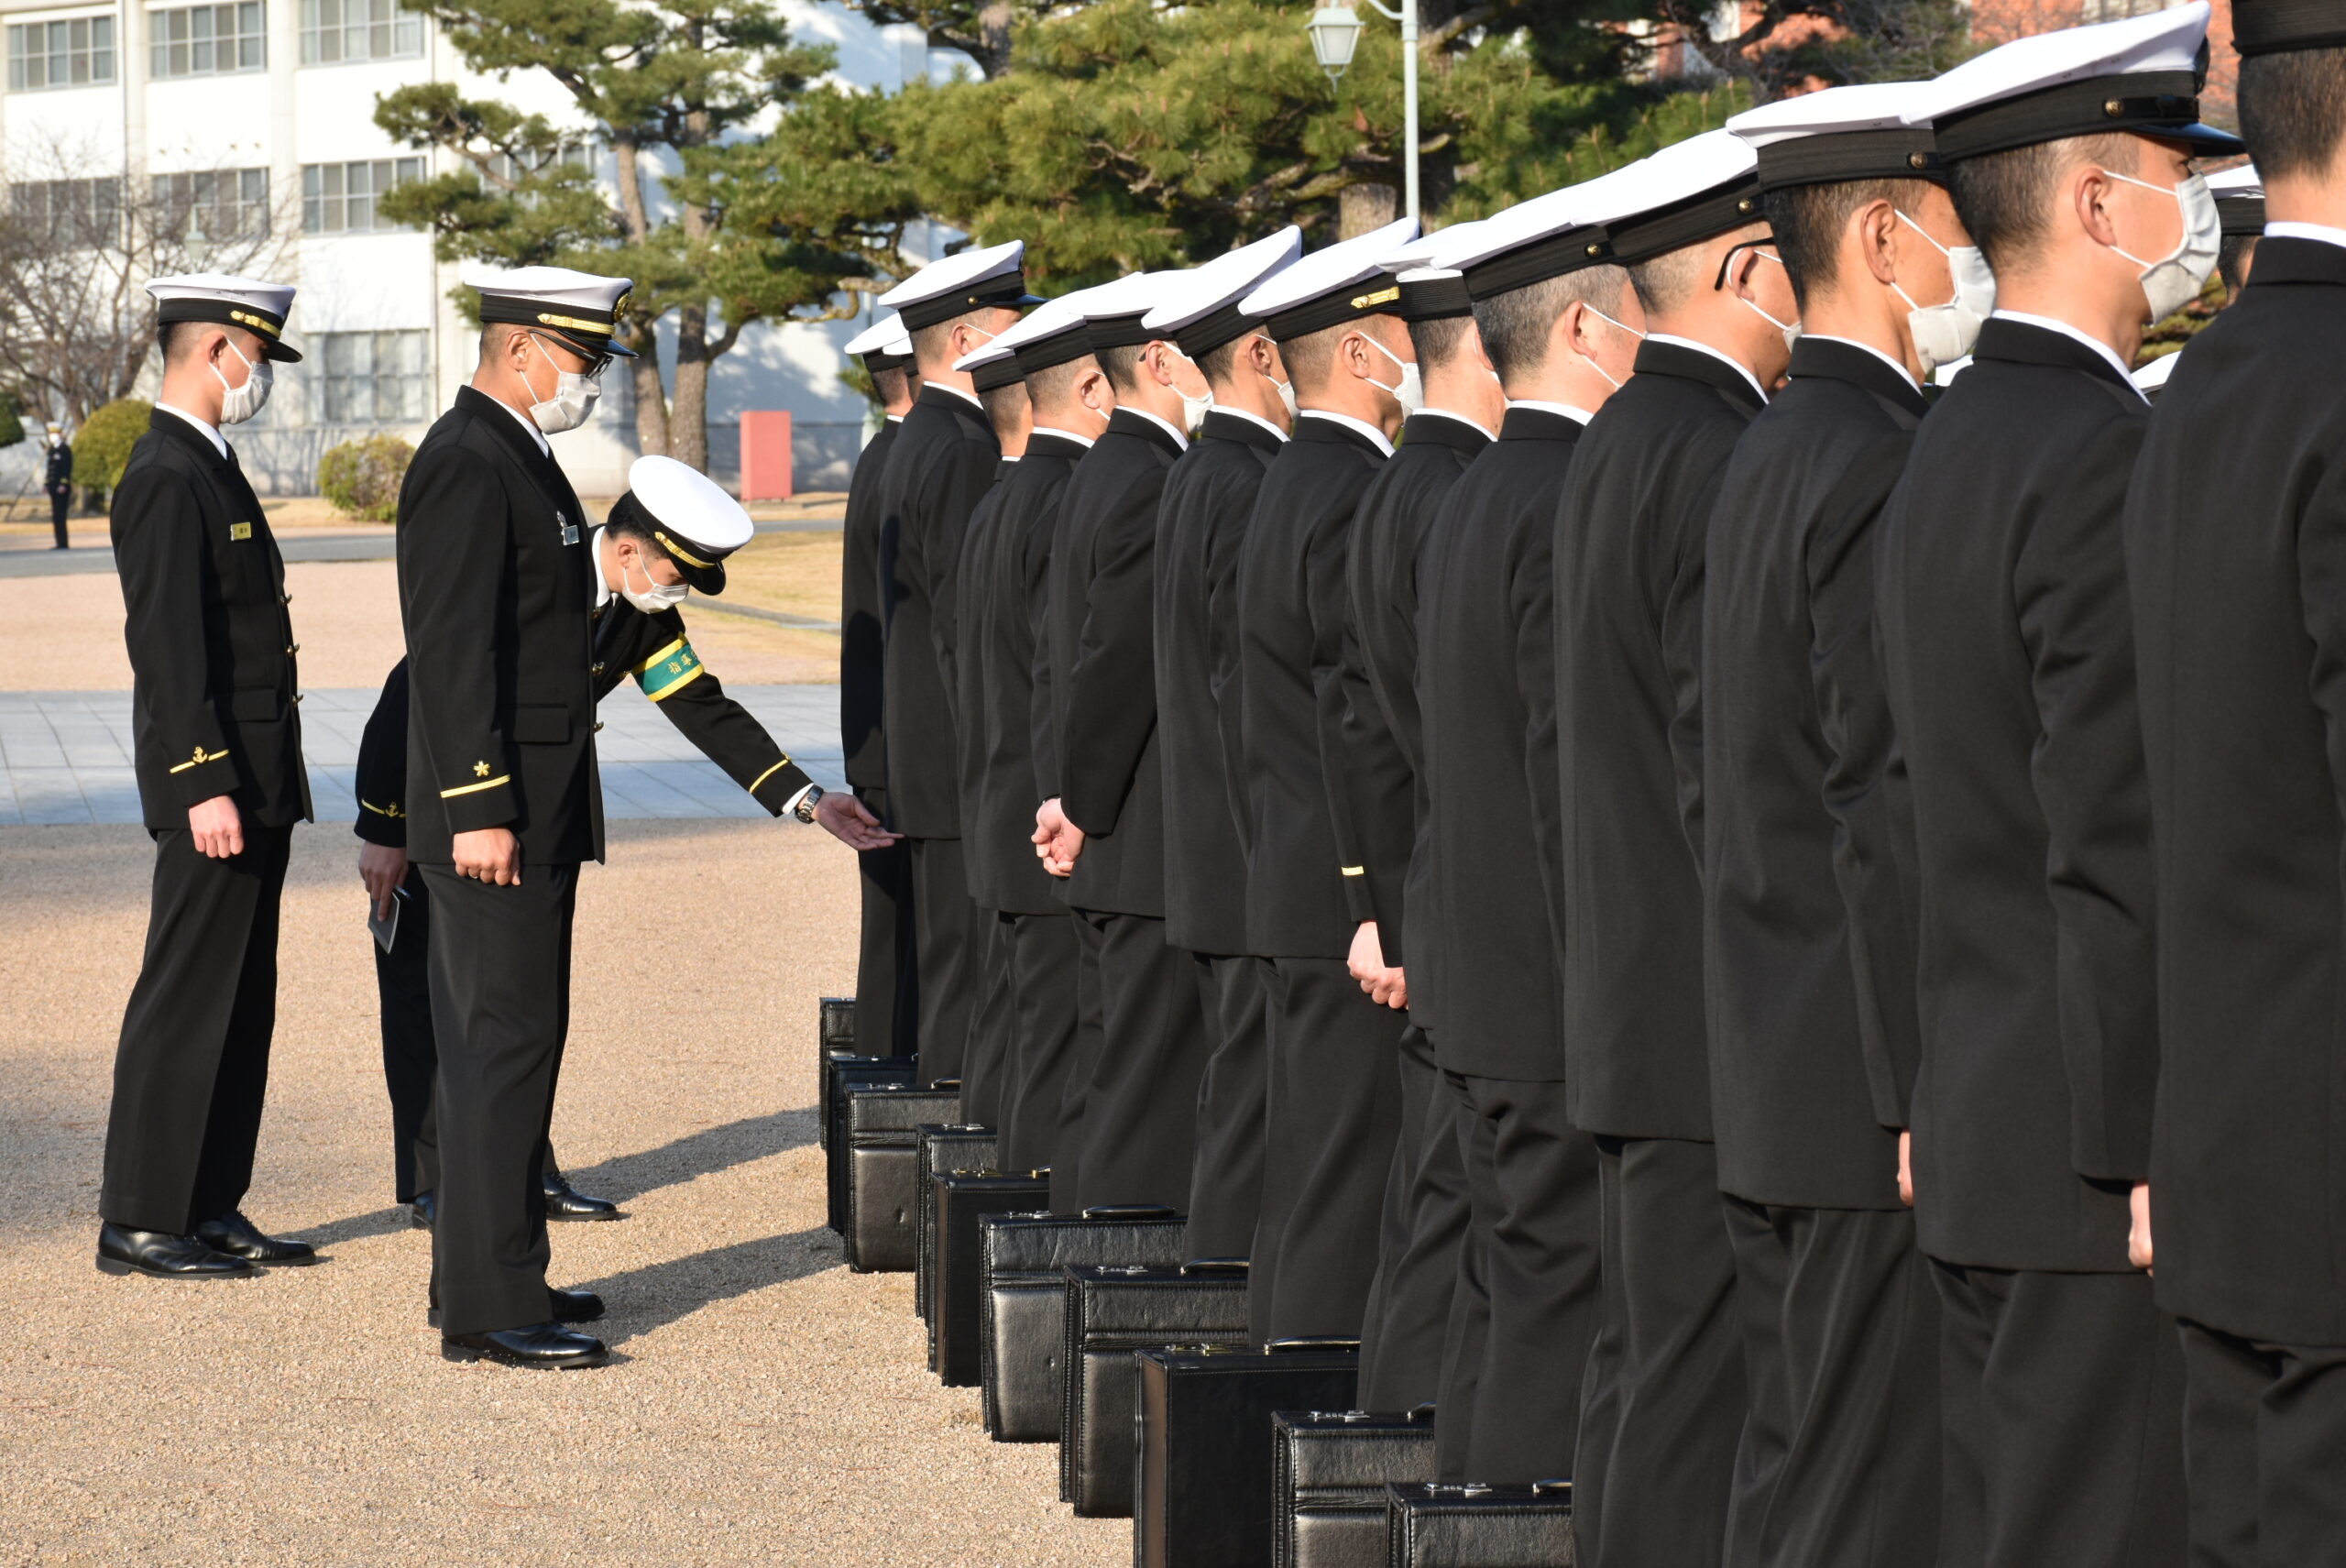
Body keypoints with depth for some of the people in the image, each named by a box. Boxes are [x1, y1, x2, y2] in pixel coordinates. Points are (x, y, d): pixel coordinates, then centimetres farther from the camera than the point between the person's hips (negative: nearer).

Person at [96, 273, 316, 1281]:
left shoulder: (208, 469, 16)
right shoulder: (166, 479, -15)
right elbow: (169, 648, -21)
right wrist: (206, 787, -25)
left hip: (254, 785, 10)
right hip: (213, 789, -10)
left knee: (239, 1006, 12)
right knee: (184, 1004, -6)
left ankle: (211, 1208, 17)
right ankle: (138, 1224, -1)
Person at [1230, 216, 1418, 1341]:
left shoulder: (1291, 486, 16)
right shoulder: (1355, 495, -16)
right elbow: (1360, 718, -21)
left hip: (1297, 892, 10)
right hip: (1351, 904, -10)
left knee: (1307, 1176, 14)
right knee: (1351, 1177, -8)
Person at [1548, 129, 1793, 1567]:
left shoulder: (1615, 447, 15)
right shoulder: (1722, 464, -16)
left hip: (1627, 1002, 10)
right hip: (1720, 1019, -10)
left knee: (1643, 1360, 14)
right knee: (1701, 1391, -7)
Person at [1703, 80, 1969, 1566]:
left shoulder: (1772, 454, 15)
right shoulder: (1885, 467, -16)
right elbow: (1890, 811, -20)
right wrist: (1930, 1098, -18)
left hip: (1773, 1089, 10)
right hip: (1869, 1104, -10)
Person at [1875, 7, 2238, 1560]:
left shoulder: (1948, 451, 15)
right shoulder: (2102, 459, -16)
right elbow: (2118, 842, -20)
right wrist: (2157, 1152, -18)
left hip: (1978, 1135, 10)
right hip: (2092, 1151, -10)